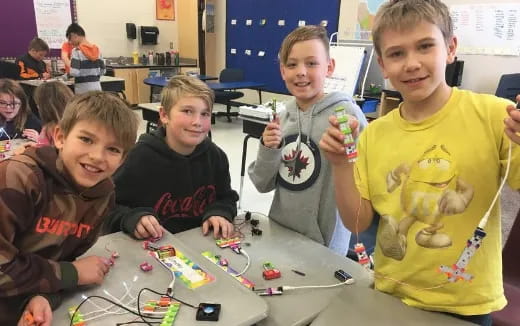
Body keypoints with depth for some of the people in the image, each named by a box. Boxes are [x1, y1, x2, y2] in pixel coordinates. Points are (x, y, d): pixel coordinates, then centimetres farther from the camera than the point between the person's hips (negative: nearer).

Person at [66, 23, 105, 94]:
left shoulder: (77, 51, -10)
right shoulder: (96, 49, 7)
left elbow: (74, 72, -18)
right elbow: (102, 71, 11)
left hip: (83, 90, -5)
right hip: (97, 88, 5)